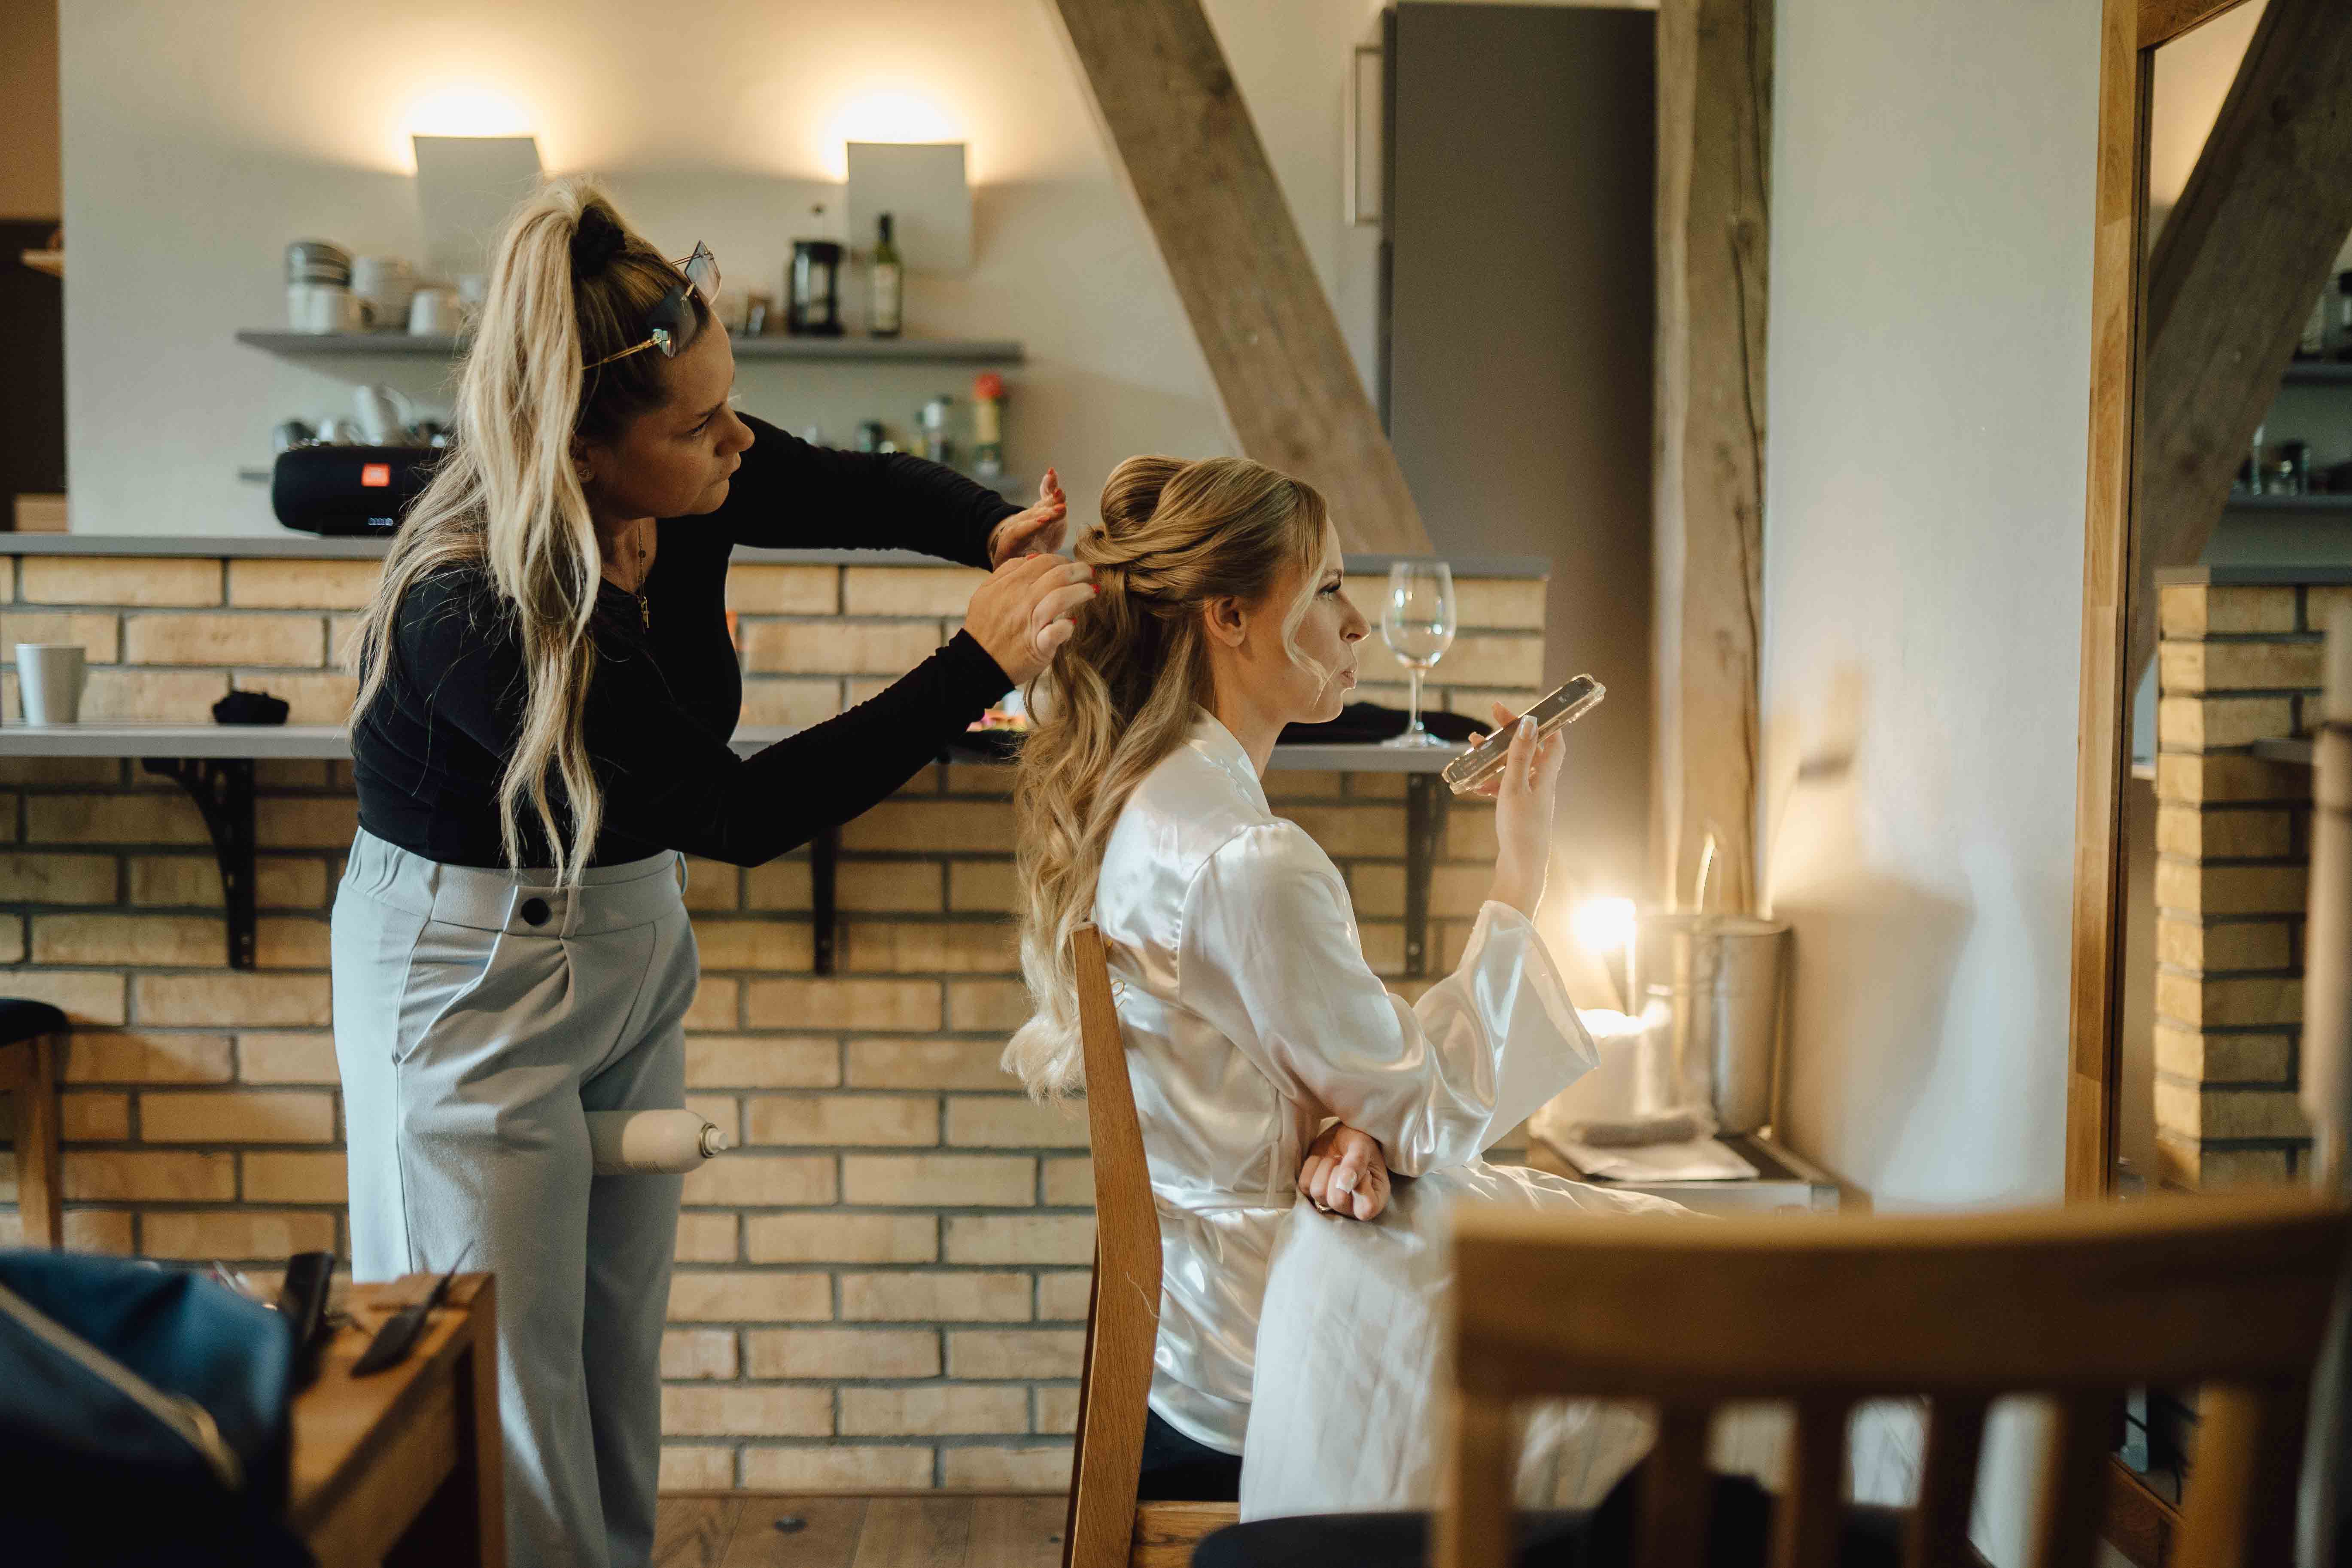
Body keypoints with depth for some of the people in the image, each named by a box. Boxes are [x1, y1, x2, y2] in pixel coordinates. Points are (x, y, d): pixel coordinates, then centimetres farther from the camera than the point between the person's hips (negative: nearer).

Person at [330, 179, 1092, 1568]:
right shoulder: (470, 611, -32)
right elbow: (735, 812, -30)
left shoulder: (691, 485, -13)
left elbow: (867, 487, 7)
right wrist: (977, 667, -32)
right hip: (472, 981, -7)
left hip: (630, 947, 7)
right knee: (506, 1407, 5)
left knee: (620, 1368, 18)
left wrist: (996, 528, -15)